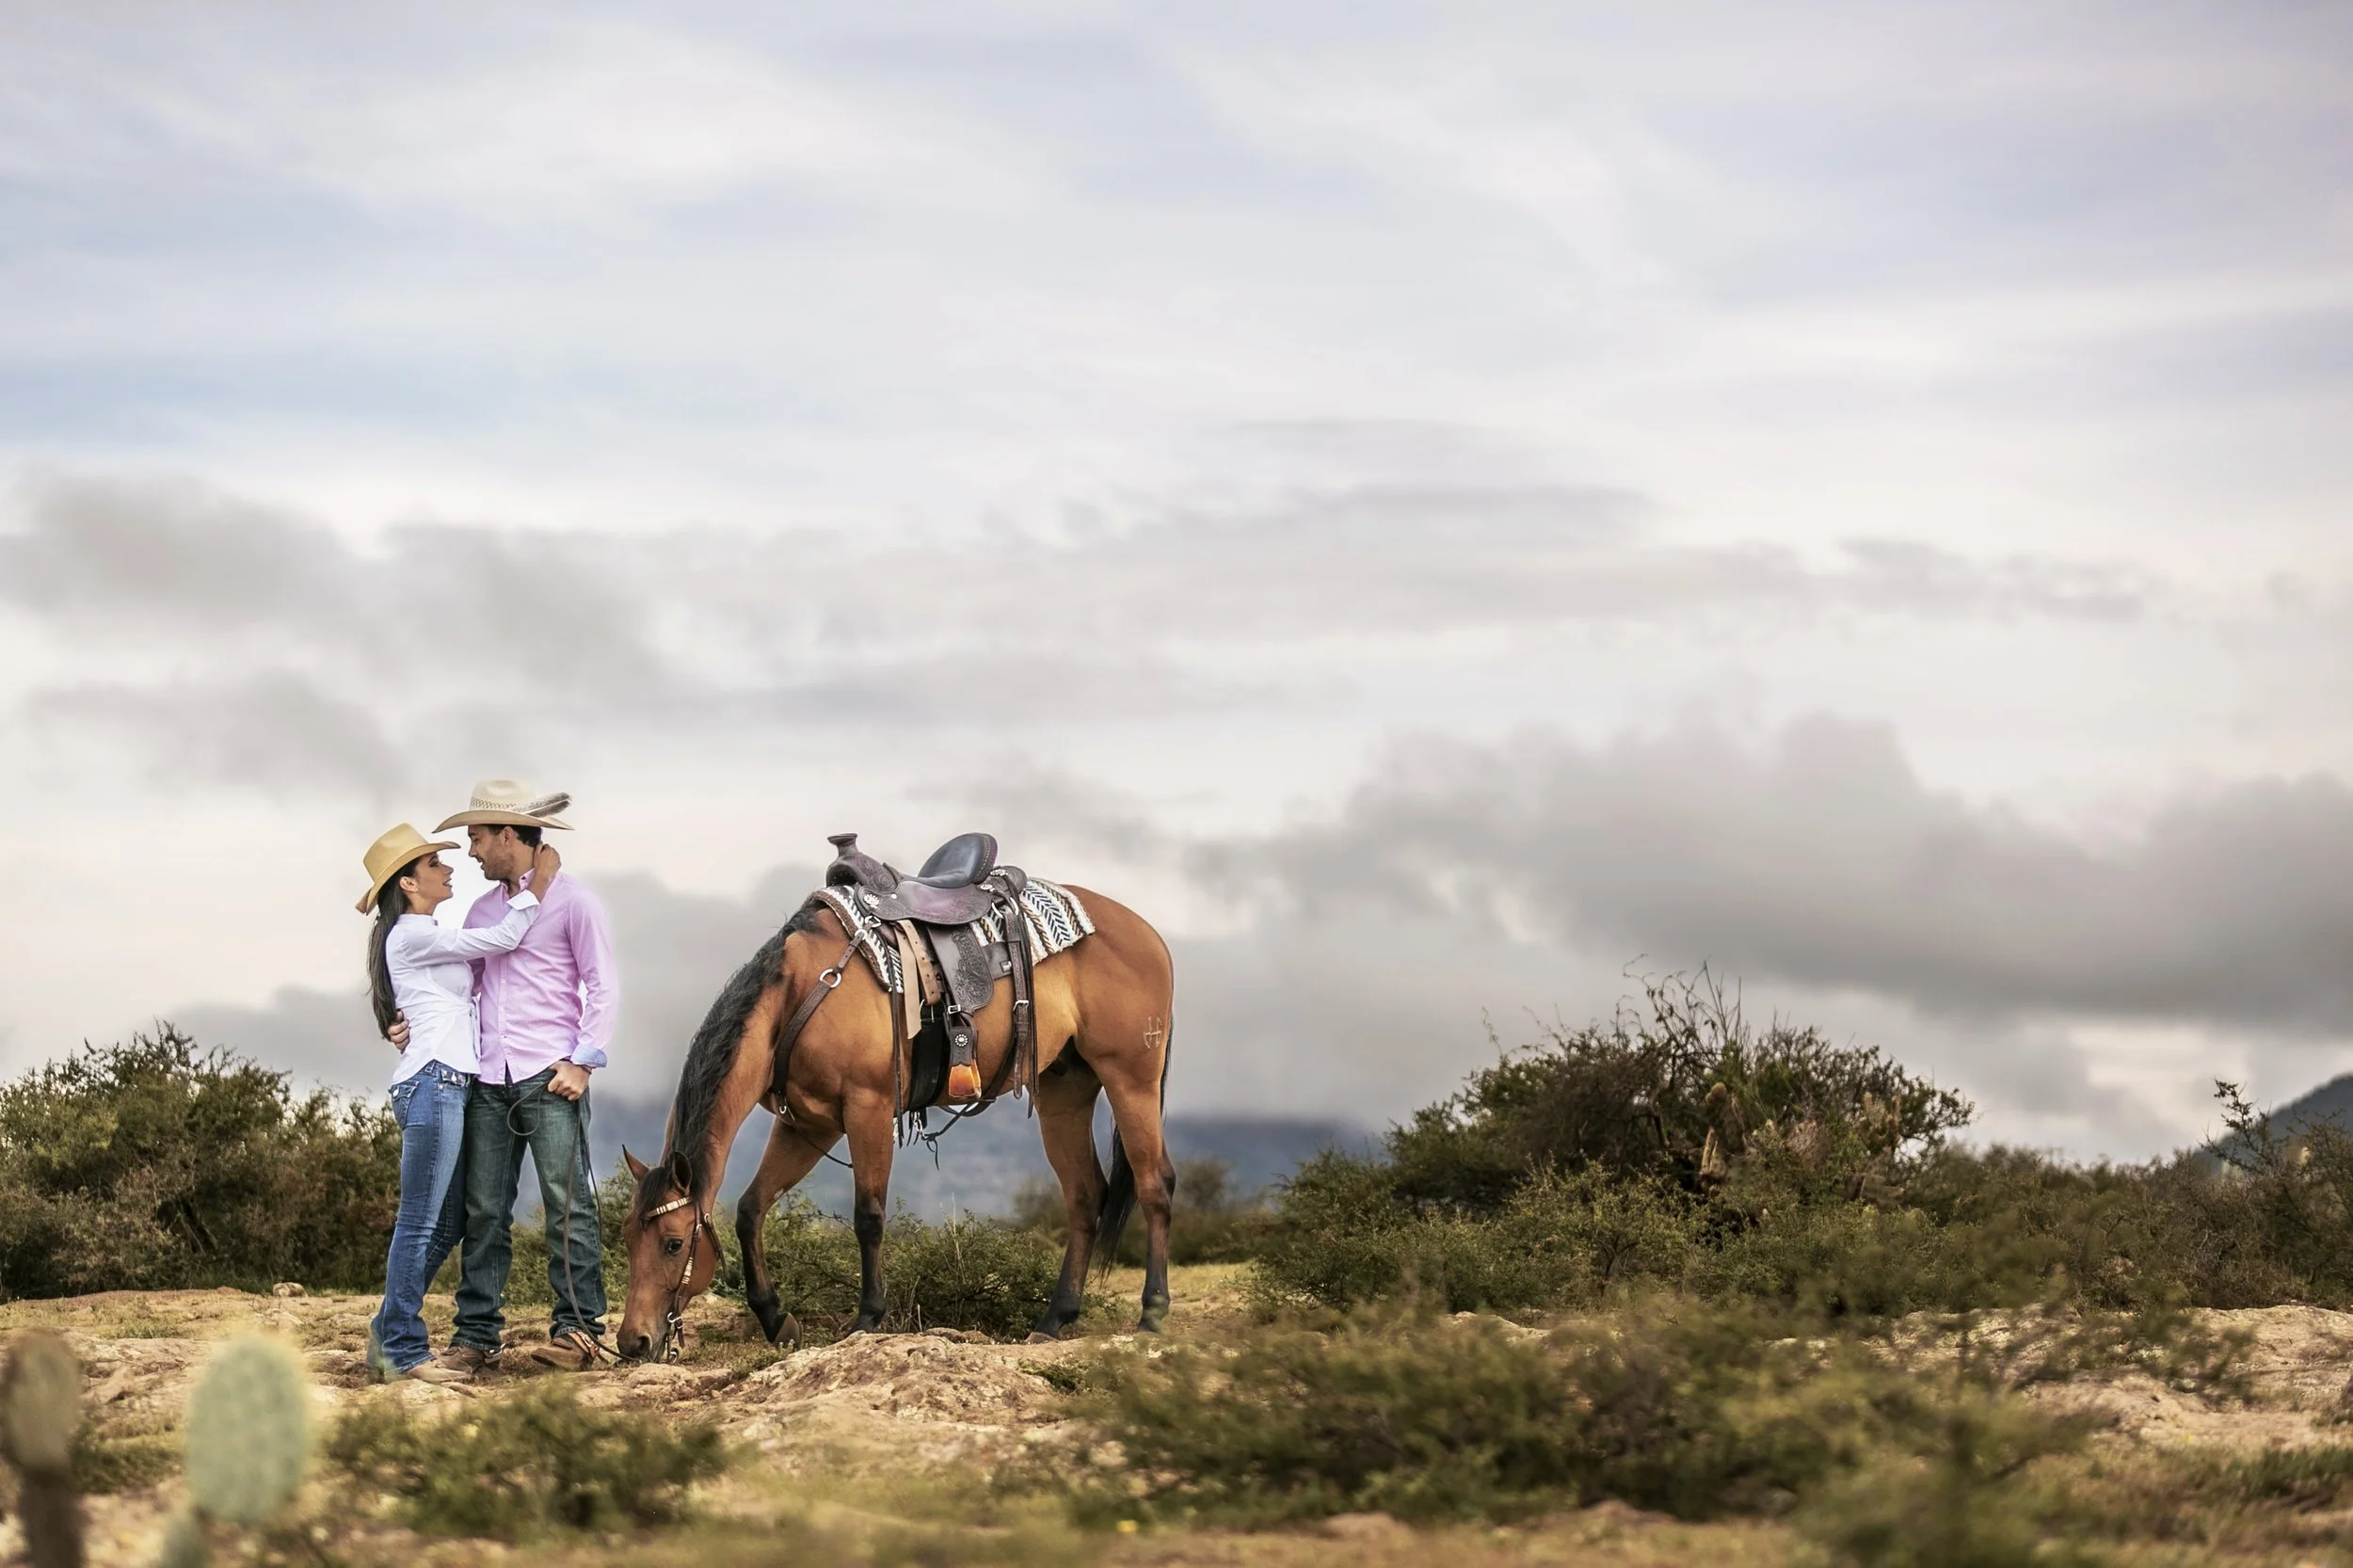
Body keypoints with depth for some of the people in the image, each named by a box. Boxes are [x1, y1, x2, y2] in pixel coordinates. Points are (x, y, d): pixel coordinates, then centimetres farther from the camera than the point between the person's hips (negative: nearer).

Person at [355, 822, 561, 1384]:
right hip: (433, 1081, -10)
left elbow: (478, 977, 21)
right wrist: (538, 879, -1)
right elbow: (503, 938, -10)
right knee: (420, 1222, -6)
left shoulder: (425, 936, 21)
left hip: (449, 1085, 10)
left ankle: (390, 1334, 20)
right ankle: (403, 1350, -2)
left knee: (449, 1222, 14)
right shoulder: (413, 935, -9)